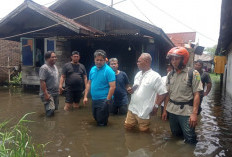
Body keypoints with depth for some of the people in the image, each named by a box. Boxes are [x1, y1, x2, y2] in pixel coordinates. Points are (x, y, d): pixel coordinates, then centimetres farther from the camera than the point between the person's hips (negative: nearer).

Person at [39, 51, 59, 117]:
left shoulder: (54, 66, 11)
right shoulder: (44, 68, -17)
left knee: (55, 109, 15)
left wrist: (58, 88, 18)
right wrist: (46, 94, -25)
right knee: (50, 110, -14)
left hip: (55, 93, 9)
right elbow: (42, 82, -22)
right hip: (48, 94, -9)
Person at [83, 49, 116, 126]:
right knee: (96, 118, 21)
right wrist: (85, 96, 8)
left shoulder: (108, 70, -15)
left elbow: (112, 87, -19)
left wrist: (108, 101, -20)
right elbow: (89, 83, 12)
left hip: (103, 100, -7)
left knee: (101, 122, 2)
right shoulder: (92, 69, 6)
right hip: (94, 100, 7)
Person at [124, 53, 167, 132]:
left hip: (144, 112, -6)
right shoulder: (138, 74, 9)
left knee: (143, 131, 8)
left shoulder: (155, 76, -14)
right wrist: (131, 90, 0)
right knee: (128, 127, 13)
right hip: (132, 108, 7)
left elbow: (163, 93, -13)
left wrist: (156, 106, -12)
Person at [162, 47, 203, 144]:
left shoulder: (193, 74, -8)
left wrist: (194, 113, -17)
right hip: (172, 111, 5)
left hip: (186, 111, -5)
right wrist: (165, 110, 11)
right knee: (176, 136, 18)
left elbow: (196, 95, -10)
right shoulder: (170, 75, 8)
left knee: (190, 139, -2)